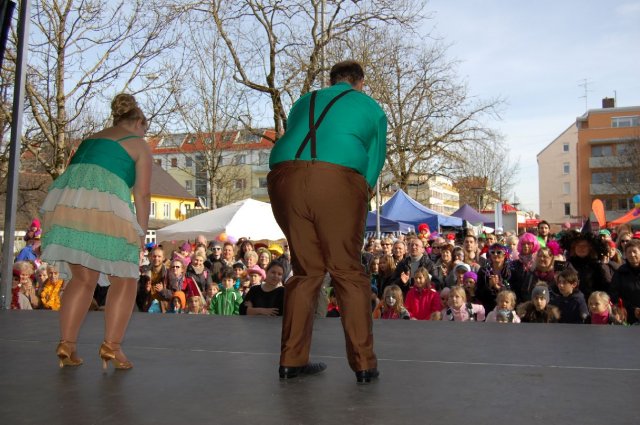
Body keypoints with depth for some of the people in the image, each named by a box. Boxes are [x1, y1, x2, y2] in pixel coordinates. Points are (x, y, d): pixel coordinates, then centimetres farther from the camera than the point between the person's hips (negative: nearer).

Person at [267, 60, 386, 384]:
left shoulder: (304, 102, 31)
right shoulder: (372, 109, 22)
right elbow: (375, 160, 18)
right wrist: (362, 193, 30)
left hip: (284, 175, 4)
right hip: (337, 180, -3)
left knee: (305, 271, 12)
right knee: (348, 272, 5)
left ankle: (291, 360, 15)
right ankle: (363, 364, 7)